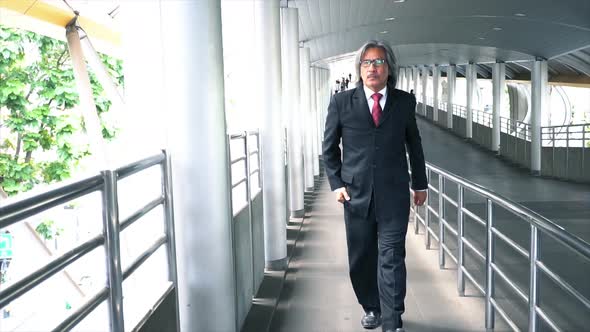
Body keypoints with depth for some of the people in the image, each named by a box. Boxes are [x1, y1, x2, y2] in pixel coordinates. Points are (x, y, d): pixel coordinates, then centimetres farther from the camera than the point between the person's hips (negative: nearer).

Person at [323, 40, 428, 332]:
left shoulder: (405, 102, 4)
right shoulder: (341, 102, 2)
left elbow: (414, 144, 14)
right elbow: (329, 147, 8)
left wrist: (420, 184, 15)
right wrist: (336, 183, -1)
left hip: (394, 194, -1)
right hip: (356, 193, 1)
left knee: (391, 258, -3)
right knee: (361, 258, 11)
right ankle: (371, 308, 31)